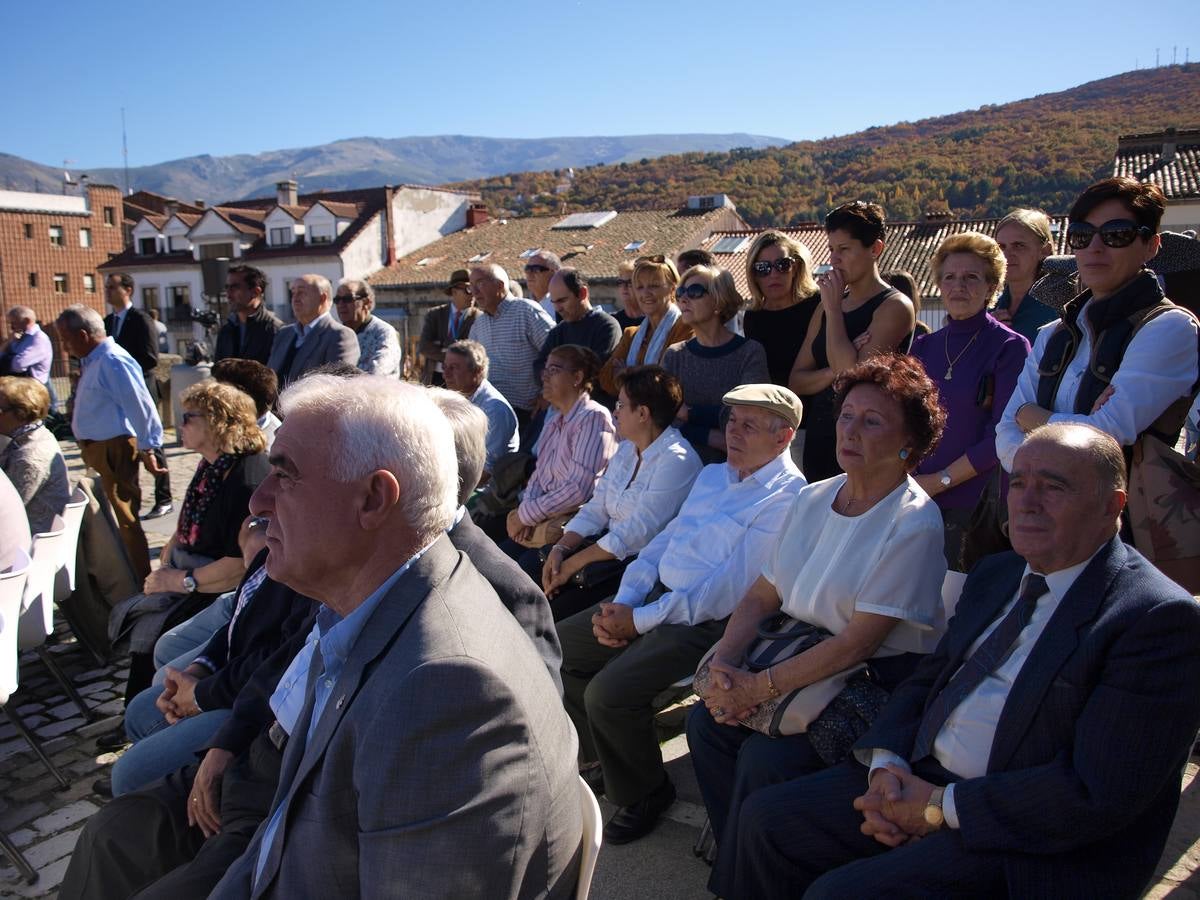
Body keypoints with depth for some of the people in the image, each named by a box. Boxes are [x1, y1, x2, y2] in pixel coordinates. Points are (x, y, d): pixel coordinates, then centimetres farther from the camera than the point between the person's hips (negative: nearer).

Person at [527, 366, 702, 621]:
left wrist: (573, 564, -19)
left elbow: (637, 533, -22)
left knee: (560, 611, -23)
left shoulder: (676, 460, -17)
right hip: (608, 544, 9)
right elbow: (596, 508, 10)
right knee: (529, 565, -4)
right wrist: (561, 548, -8)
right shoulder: (626, 449, 12)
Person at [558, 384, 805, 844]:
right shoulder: (712, 475, 15)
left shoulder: (785, 497, -14)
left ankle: (645, 792, 5)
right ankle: (601, 761, 24)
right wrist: (623, 603, -1)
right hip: (655, 594, 9)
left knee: (608, 692, -25)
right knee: (558, 647, 5)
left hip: (708, 622, -9)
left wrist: (639, 621, -17)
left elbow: (725, 594, -21)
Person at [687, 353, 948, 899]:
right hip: (801, 657, 7)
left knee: (765, 757, -23)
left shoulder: (914, 525, -16)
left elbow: (859, 641, -21)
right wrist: (725, 662, -10)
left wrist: (760, 688, -22)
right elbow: (761, 596, 7)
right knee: (707, 721, -12)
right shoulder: (813, 499, 6)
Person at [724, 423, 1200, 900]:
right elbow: (928, 677, 14)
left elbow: (1099, 793, -21)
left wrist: (941, 807, -17)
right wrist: (886, 766, -6)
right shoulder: (995, 574, 10)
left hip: (1026, 846, -7)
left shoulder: (1160, 616, -15)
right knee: (767, 817, 1)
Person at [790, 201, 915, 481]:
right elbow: (796, 381, 9)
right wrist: (832, 372, -12)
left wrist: (833, 307, -11)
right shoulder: (828, 307, 14)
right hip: (818, 442, 6)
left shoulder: (895, 306, -7)